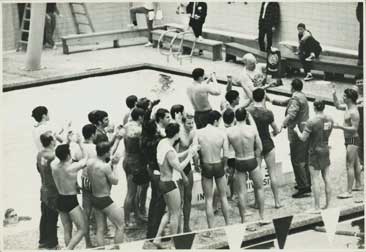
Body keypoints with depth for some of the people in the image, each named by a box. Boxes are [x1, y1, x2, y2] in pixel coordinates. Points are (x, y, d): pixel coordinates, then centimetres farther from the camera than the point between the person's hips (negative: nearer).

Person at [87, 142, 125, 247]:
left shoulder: (89, 162, -2)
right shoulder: (105, 167, -24)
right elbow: (115, 181, -12)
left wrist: (111, 163, 5)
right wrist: (114, 165, -5)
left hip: (94, 199, 8)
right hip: (105, 200, -8)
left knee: (100, 229, 14)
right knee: (120, 226, 6)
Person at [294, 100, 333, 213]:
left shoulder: (312, 122, -19)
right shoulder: (330, 120, 0)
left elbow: (303, 138, -15)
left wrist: (297, 130, 6)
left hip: (315, 152, -6)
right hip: (326, 150, 6)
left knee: (315, 180, -1)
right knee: (326, 178, 13)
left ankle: (317, 207, 1)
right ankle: (328, 204, 19)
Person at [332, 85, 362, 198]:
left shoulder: (354, 112, -24)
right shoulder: (348, 107, 5)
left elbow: (354, 129, -26)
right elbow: (338, 106, 24)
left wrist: (340, 127, -29)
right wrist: (334, 94, 11)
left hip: (352, 139, -10)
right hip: (349, 139, 10)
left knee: (349, 165, -10)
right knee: (355, 163, 21)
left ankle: (349, 192, -9)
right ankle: (359, 185, 34)